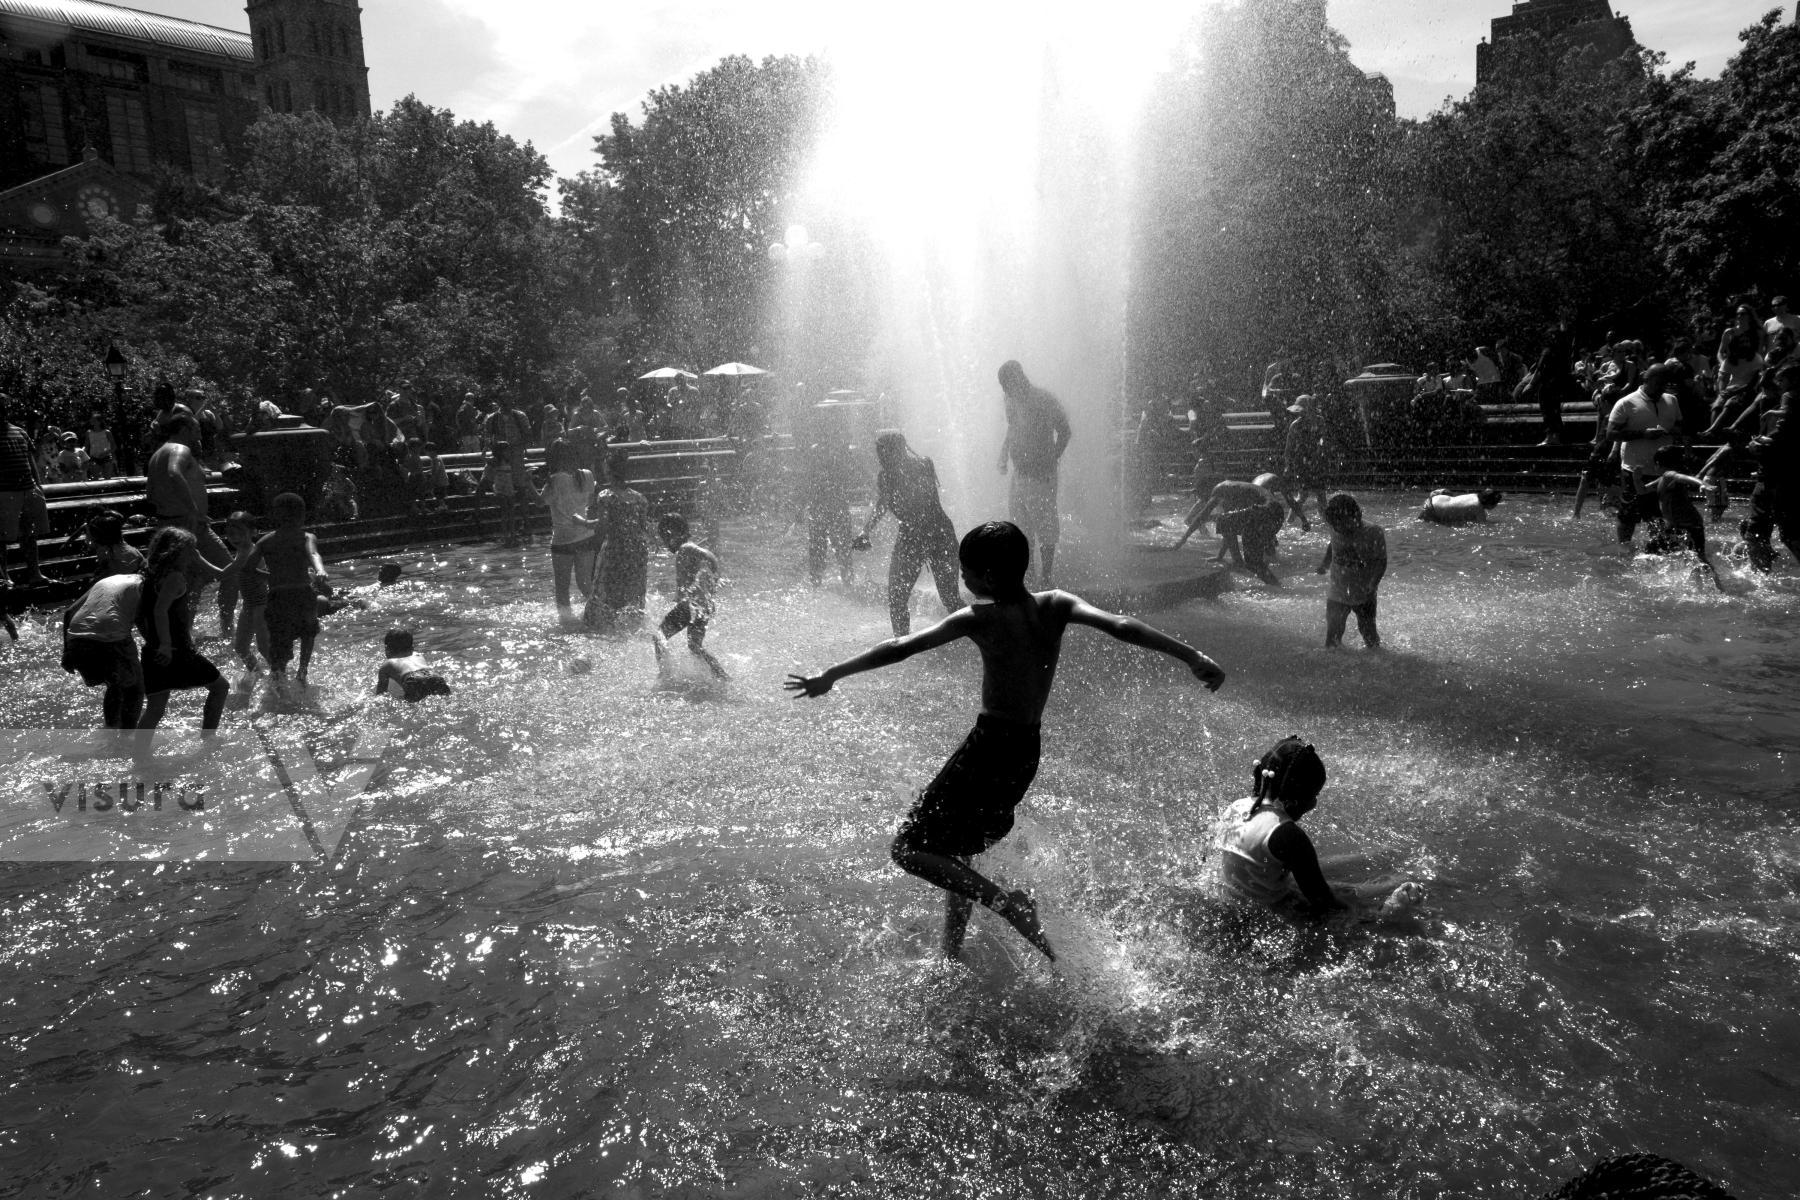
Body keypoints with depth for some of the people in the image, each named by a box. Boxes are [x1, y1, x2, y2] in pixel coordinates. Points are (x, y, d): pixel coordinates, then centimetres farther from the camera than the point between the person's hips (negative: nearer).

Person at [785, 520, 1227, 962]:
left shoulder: (979, 618, -16)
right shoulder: (1055, 606, -2)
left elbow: (900, 648, -17)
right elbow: (1120, 626, -13)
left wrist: (831, 675, -12)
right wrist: (1192, 656, -13)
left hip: (990, 747, -8)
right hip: (1028, 750, 8)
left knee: (909, 848, 1)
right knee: (955, 852, 24)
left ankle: (1005, 902, -11)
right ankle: (951, 955, 33)